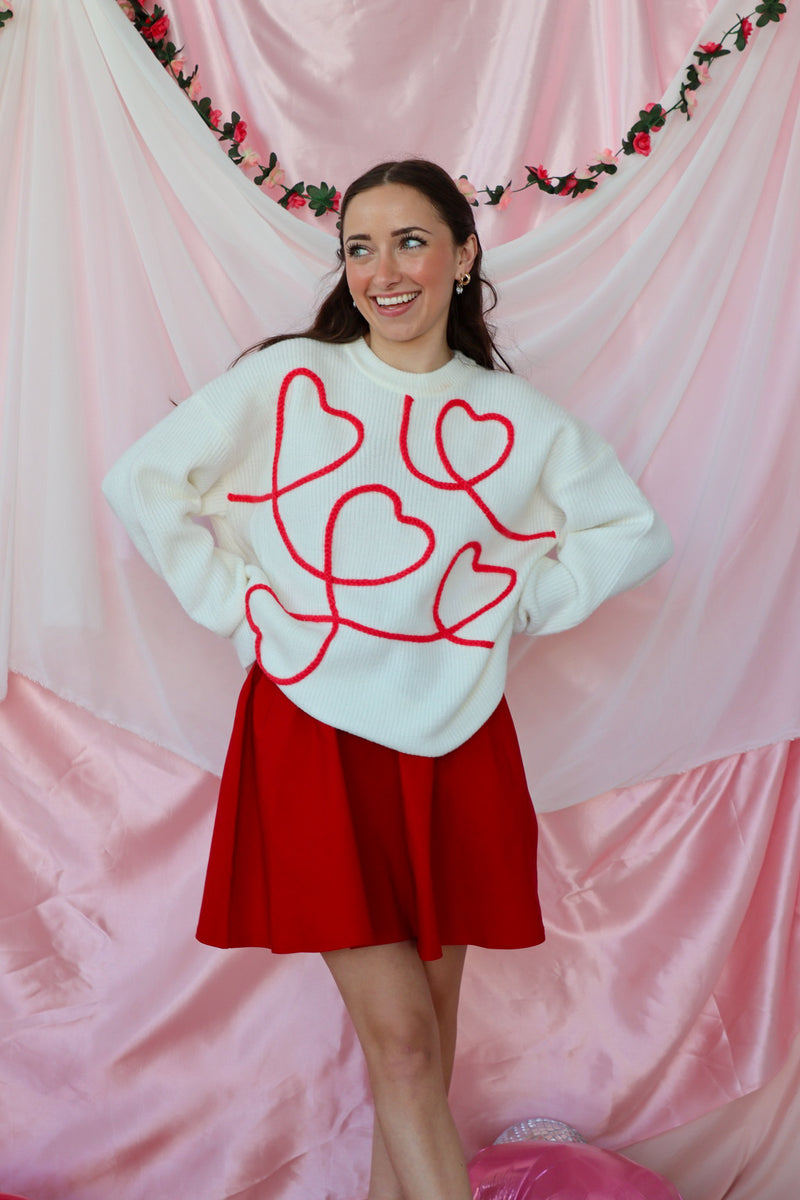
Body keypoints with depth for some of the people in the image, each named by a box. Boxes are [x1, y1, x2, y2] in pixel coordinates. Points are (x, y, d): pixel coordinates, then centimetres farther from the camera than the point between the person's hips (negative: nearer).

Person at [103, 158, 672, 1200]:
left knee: (423, 1024, 12)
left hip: (454, 747, 3)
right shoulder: (285, 380, 1)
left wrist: (518, 602, 3)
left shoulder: (518, 420, 5)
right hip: (314, 734, -2)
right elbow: (142, 482, 5)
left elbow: (638, 534, 13)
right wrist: (236, 603, -2)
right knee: (399, 1034, -5)